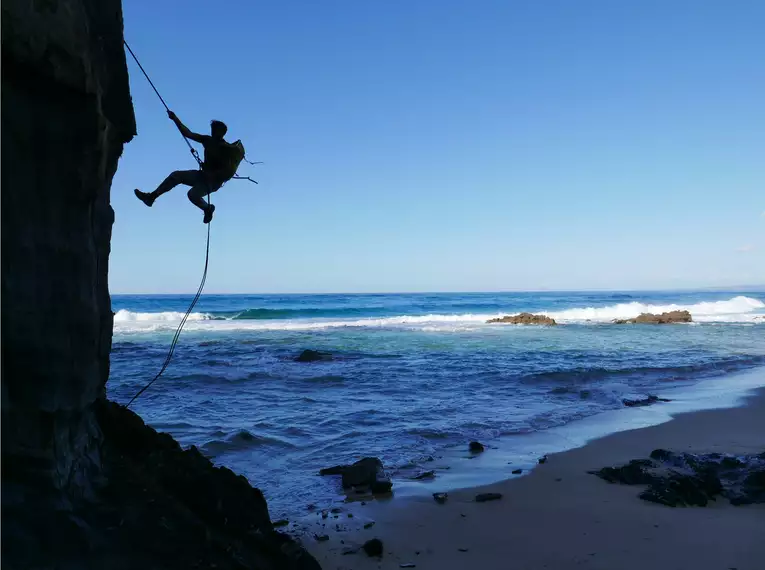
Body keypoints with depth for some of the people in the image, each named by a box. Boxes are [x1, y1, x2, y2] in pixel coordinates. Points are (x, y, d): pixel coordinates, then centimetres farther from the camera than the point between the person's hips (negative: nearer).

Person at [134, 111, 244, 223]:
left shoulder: (227, 149, -16)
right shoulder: (209, 140, 2)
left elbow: (229, 171, -20)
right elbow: (188, 133, 2)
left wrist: (211, 174, -26)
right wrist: (175, 119, -5)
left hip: (214, 181, -7)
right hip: (203, 175, 7)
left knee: (193, 194, -29)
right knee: (176, 175, -5)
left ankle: (207, 208, 0)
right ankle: (151, 196, -2)